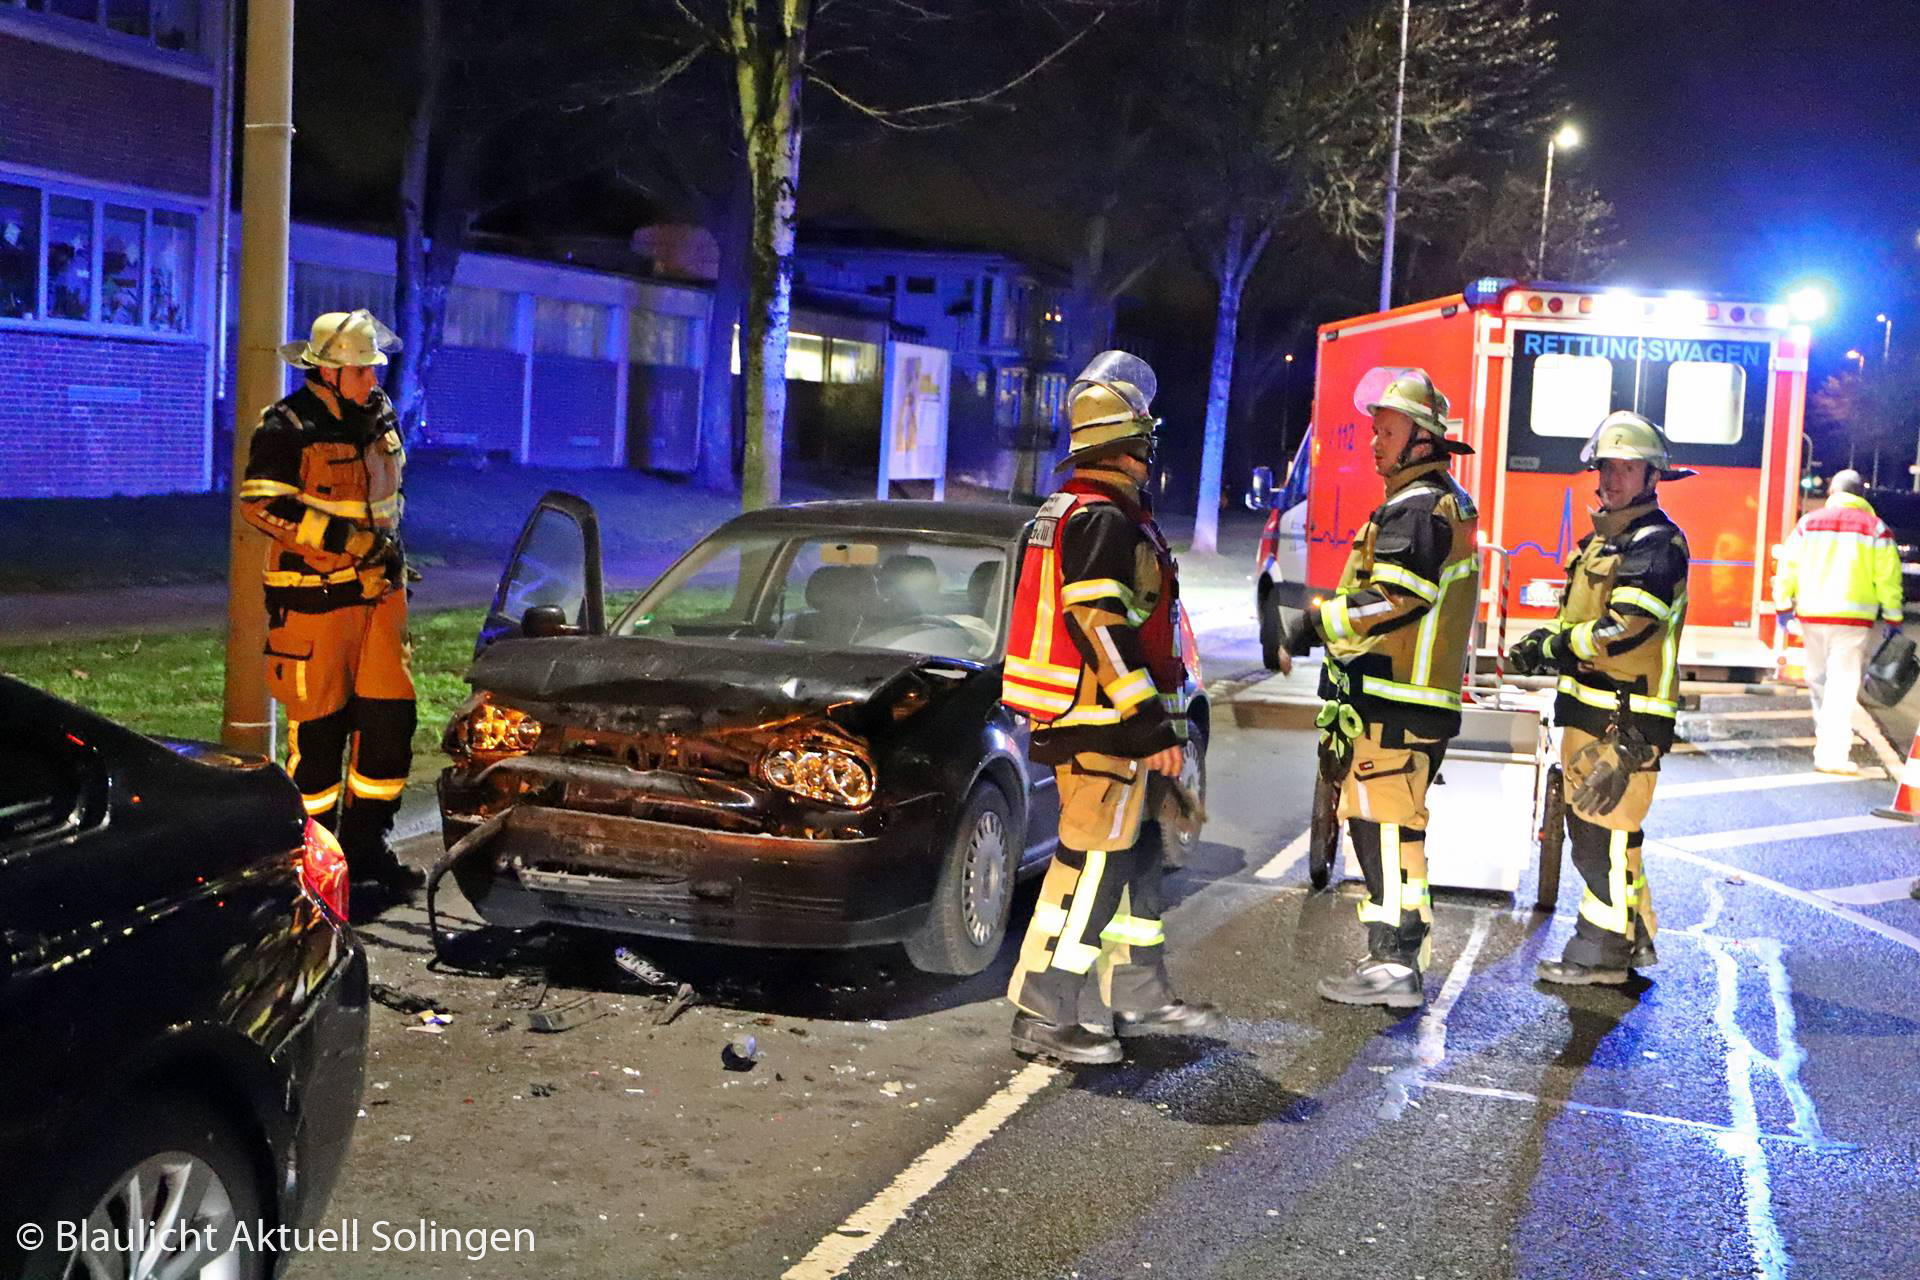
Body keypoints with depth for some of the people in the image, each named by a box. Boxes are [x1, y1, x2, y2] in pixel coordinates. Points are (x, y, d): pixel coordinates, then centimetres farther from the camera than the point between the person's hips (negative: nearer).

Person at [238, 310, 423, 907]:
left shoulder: (380, 418, 13)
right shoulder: (288, 427, -10)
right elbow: (261, 504, -17)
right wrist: (344, 537, -21)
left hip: (378, 589, 7)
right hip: (314, 598, -7)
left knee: (390, 713, 3)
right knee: (318, 725, -1)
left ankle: (366, 843, 14)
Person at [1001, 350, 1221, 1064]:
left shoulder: (1069, 510, 17)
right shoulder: (1106, 519, -16)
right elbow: (1105, 631, -23)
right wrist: (1154, 725, -21)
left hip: (1093, 721, 11)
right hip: (1103, 724, -11)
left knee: (1133, 856, 17)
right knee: (1094, 862, -7)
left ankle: (1140, 998, 27)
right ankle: (1043, 1017, -3)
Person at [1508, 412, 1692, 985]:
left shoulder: (1656, 544, -12)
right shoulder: (1604, 539, 19)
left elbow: (1625, 632, -22)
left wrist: (1555, 648, -13)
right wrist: (1541, 642, 7)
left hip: (1624, 717, -10)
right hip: (1589, 710, 10)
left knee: (1605, 828, -7)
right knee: (1588, 826, 15)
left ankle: (1601, 953, 0)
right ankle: (1632, 940, 26)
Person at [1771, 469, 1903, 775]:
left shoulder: (1809, 523, 5)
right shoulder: (1875, 529, -1)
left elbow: (1787, 567, 5)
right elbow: (1888, 579, -2)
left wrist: (1783, 605, 15)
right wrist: (1892, 618, 6)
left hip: (1812, 614, 3)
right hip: (1854, 619, -2)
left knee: (1818, 678, 20)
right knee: (1842, 686, -3)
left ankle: (1826, 734, 34)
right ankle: (1832, 754, -8)